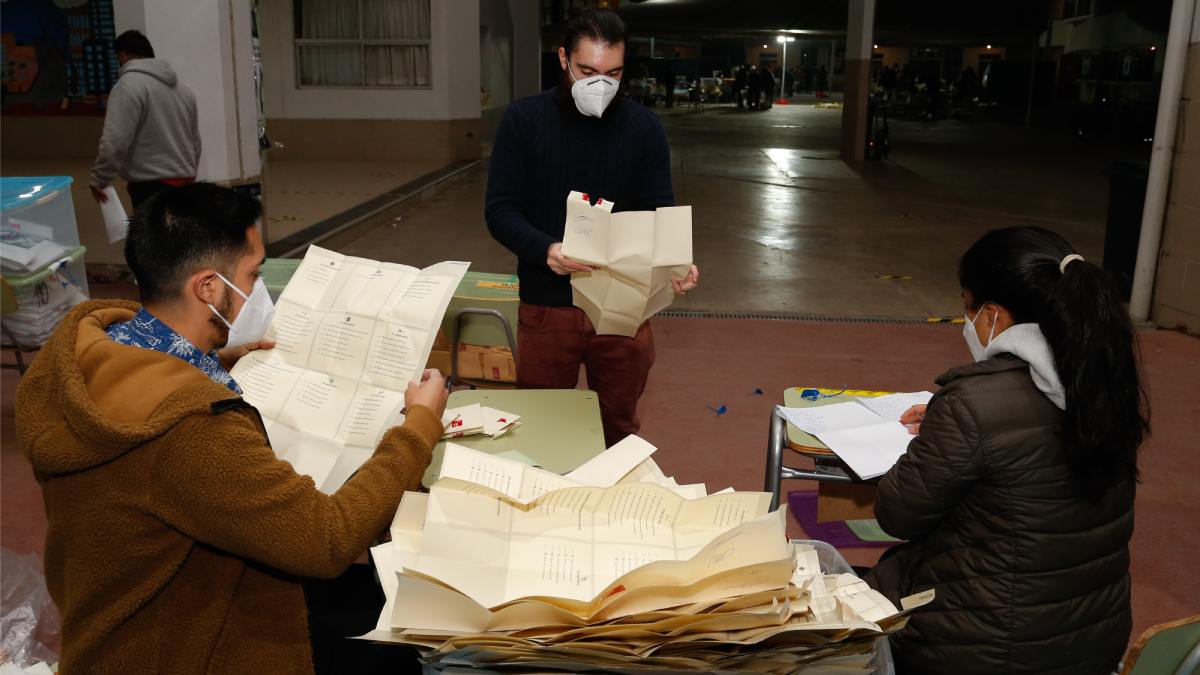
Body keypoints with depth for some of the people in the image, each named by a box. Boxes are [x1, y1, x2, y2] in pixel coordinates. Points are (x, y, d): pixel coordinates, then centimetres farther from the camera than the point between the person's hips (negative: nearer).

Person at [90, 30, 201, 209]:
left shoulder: (129, 85, -9)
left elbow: (115, 142, -16)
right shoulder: (182, 88, 17)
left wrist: (99, 179, -5)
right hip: (183, 182, 8)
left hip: (152, 186, -8)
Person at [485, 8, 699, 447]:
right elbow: (500, 210, -9)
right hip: (546, 307, -1)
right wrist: (545, 249, -29)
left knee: (618, 430, 16)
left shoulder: (644, 128, -1)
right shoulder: (523, 120, -5)